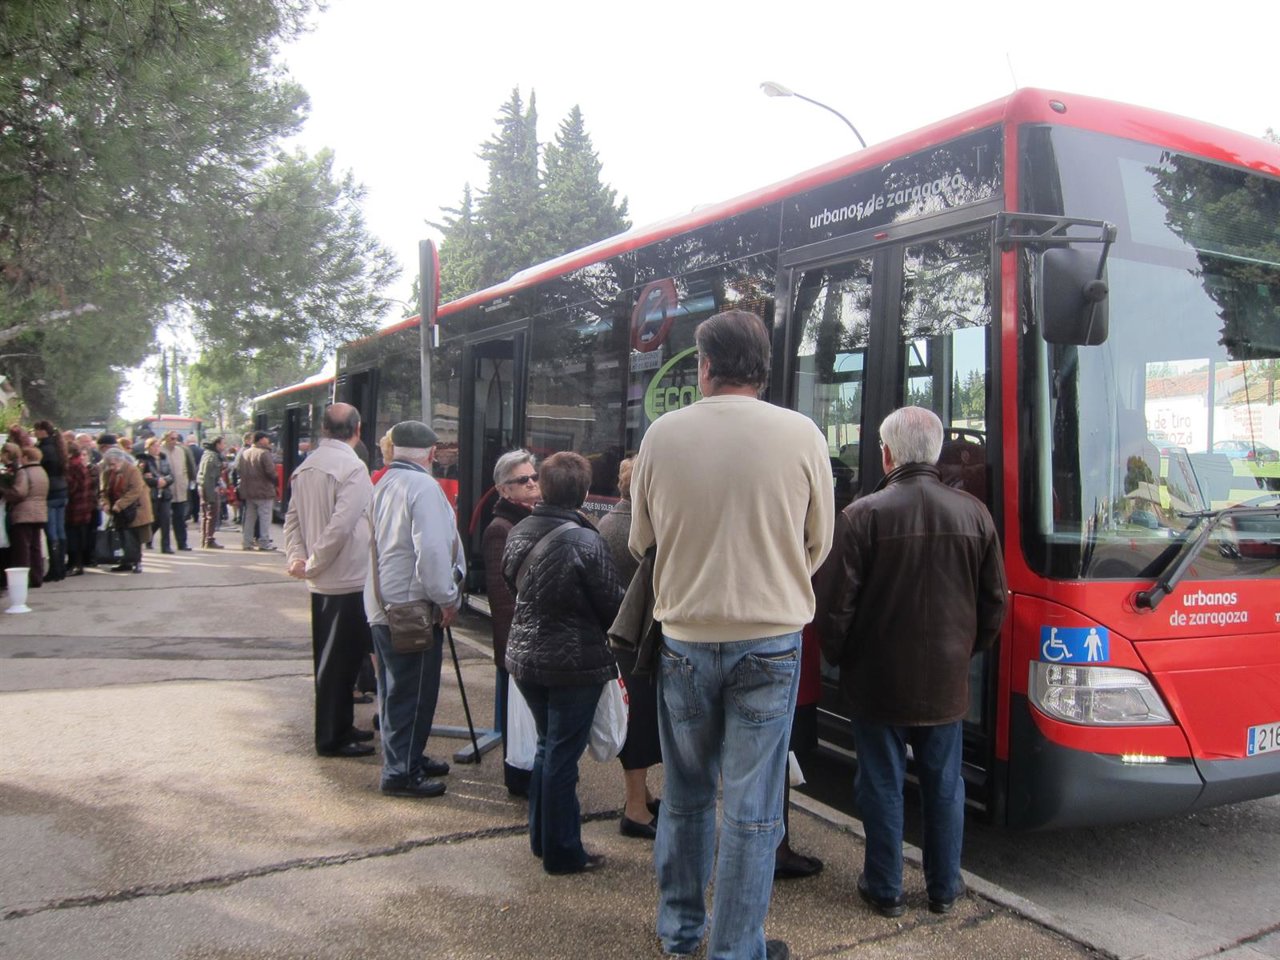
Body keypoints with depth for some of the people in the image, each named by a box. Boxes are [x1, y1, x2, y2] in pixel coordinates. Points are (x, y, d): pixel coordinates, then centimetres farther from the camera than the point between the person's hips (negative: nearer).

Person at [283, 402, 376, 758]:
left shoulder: (305, 467, 8)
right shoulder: (351, 467, -16)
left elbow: (293, 519, 9)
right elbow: (341, 525, -22)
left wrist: (297, 556, 0)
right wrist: (312, 564, -13)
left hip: (321, 581, 8)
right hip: (348, 581, -8)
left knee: (331, 658, 17)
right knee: (340, 659, 1)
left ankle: (340, 726, 30)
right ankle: (332, 737, 9)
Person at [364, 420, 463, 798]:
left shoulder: (384, 484, 11)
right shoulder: (422, 486, -17)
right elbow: (432, 551, -25)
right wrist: (447, 598, -15)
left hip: (383, 605, 9)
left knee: (398, 689, 19)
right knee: (413, 692, 1)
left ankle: (408, 758, 33)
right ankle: (401, 772, 9)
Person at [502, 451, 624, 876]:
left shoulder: (519, 533, -1)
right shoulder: (585, 542, -21)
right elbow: (613, 605, -13)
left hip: (525, 657, 6)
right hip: (574, 662, -6)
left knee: (547, 746, 21)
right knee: (562, 754, 4)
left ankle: (541, 838, 33)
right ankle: (562, 852, 17)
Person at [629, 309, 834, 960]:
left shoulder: (663, 434, -6)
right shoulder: (801, 434, -8)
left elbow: (640, 540, 6)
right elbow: (818, 544, 4)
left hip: (685, 640, 2)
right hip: (768, 643, -1)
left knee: (685, 793, 19)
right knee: (752, 809, 9)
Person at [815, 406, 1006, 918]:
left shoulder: (861, 516, -17)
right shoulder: (974, 513, -3)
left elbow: (835, 605, -15)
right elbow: (994, 602, 5)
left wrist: (840, 659, 3)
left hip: (878, 682, -3)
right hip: (946, 683, 4)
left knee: (882, 785, 10)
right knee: (944, 784, 17)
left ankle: (885, 889, 22)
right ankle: (944, 887, 30)